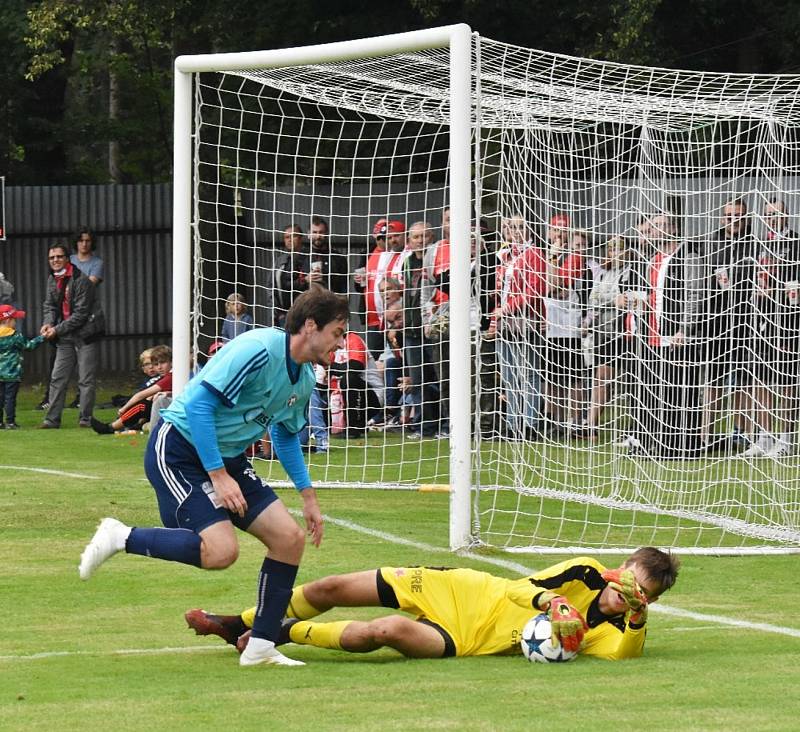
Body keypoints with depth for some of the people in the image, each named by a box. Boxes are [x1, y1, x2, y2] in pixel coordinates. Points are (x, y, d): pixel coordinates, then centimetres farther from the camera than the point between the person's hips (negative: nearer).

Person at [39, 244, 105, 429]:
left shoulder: (81, 280, -16)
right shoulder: (53, 280, 9)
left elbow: (80, 313, -18)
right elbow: (50, 305, 12)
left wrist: (57, 330, -18)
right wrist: (48, 323, -10)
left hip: (85, 334, -7)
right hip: (65, 337, 7)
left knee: (86, 379, -4)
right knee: (58, 378, 4)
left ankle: (85, 418, 2)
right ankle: (52, 419, 6)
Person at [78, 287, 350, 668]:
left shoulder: (304, 379, 7)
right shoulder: (258, 350, -22)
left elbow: (286, 435, 25)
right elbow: (198, 404, -24)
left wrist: (308, 496, 21)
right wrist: (219, 476, -25)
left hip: (227, 457, 9)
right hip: (178, 448, -9)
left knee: (289, 536, -2)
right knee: (221, 550, -25)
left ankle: (261, 647, 7)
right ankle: (120, 538, -5)